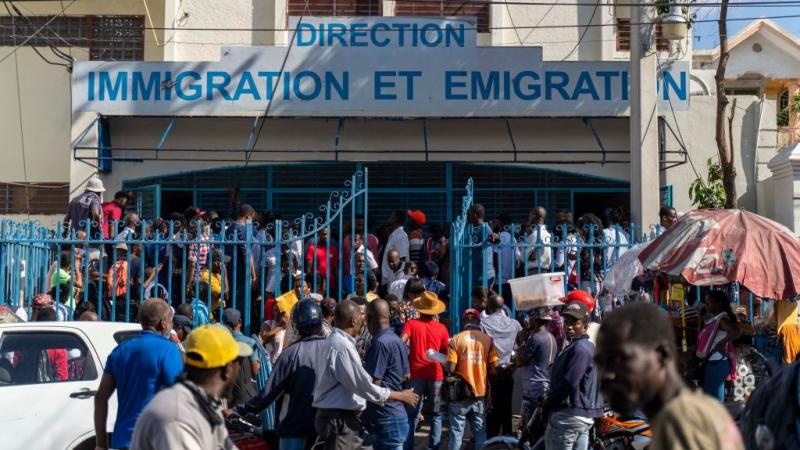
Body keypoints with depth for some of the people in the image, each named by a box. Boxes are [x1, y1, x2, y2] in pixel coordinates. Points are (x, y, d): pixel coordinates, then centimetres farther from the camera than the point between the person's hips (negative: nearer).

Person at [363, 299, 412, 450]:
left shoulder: (380, 343, -18)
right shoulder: (398, 341, 12)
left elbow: (373, 385, -20)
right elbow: (405, 376, 22)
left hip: (385, 420, -10)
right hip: (397, 414, 10)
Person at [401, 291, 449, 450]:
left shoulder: (412, 323, -1)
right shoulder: (441, 328, 3)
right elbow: (446, 353, 7)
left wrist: (406, 358, 1)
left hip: (415, 374, -1)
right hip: (435, 375, 1)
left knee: (412, 417, 6)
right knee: (436, 415, 12)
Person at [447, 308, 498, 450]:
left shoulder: (456, 339, -8)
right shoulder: (488, 339, -2)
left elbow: (451, 368, -11)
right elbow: (493, 367, -1)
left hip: (460, 392, -2)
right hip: (480, 392, 2)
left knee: (456, 431, 5)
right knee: (480, 431, 11)